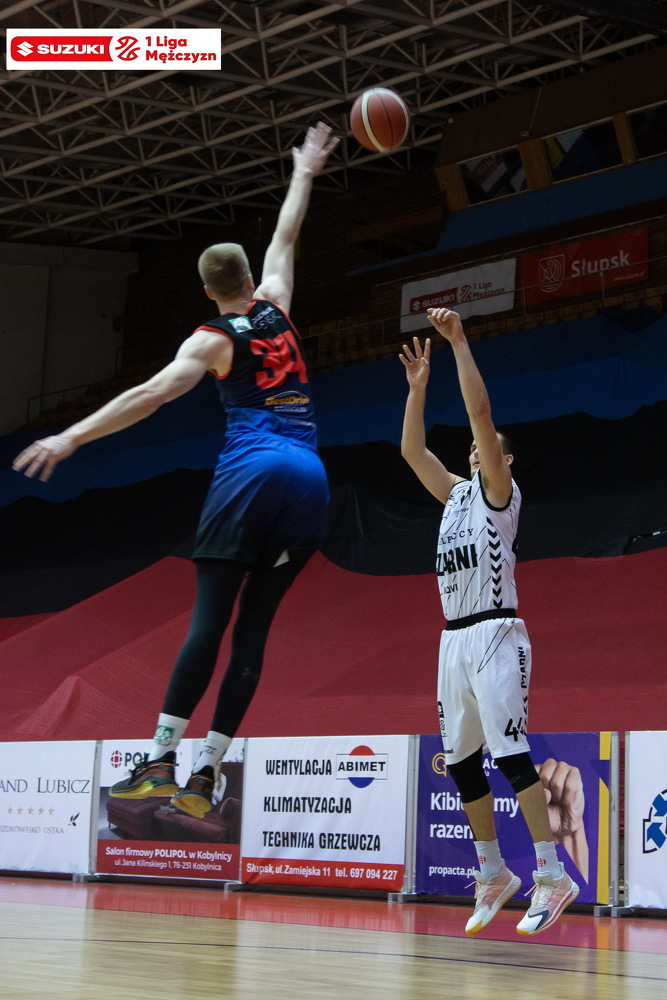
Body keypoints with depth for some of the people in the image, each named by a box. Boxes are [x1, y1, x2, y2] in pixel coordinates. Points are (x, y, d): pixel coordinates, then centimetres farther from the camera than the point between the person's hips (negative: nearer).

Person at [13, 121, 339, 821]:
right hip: (309, 480, 4)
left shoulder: (213, 340, 4)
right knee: (254, 627, 2)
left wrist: (72, 437, -14)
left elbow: (153, 394, -10)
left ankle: (161, 760, -16)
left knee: (209, 618, -8)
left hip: (252, 471, -4)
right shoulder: (276, 309, 17)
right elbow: (283, 240, 35)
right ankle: (205, 773, 1)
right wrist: (303, 176, 50)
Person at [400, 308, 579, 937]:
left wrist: (459, 343, -14)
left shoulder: (501, 493, -1)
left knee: (508, 751, -17)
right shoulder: (456, 494, 19)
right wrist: (417, 384, 14)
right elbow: (412, 450, 18)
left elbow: (481, 414, -12)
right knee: (461, 761, 8)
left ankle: (551, 877, -17)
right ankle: (493, 875, 18)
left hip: (494, 635, -8)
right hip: (454, 639, 8)